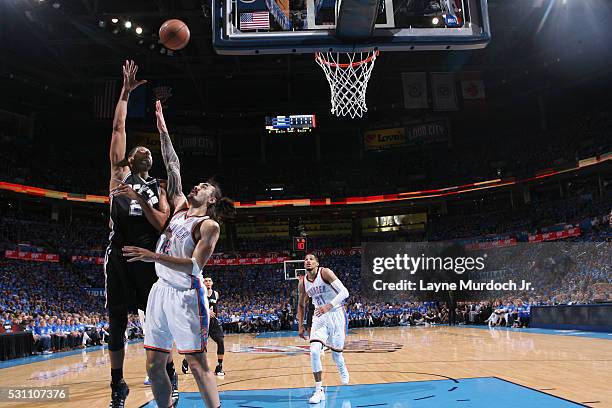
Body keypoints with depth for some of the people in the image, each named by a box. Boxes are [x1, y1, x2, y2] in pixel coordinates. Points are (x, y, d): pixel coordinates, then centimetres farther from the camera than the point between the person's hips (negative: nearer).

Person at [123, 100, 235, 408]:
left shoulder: (209, 225, -6)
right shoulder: (180, 207, 14)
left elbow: (195, 266, -17)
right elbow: (173, 166, 14)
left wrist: (155, 257, -26)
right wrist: (162, 129, 11)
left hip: (185, 294, -7)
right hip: (161, 290, 7)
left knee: (196, 363, -7)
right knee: (153, 365, 8)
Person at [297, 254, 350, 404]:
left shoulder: (325, 273, -15)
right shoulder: (302, 283, 1)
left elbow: (344, 292, -21)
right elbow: (301, 305, 16)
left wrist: (329, 306, -33)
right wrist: (300, 325, 12)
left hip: (336, 315, -4)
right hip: (319, 318, 4)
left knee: (336, 354, 4)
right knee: (314, 351, -16)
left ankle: (343, 370, 43)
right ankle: (319, 391, -5)